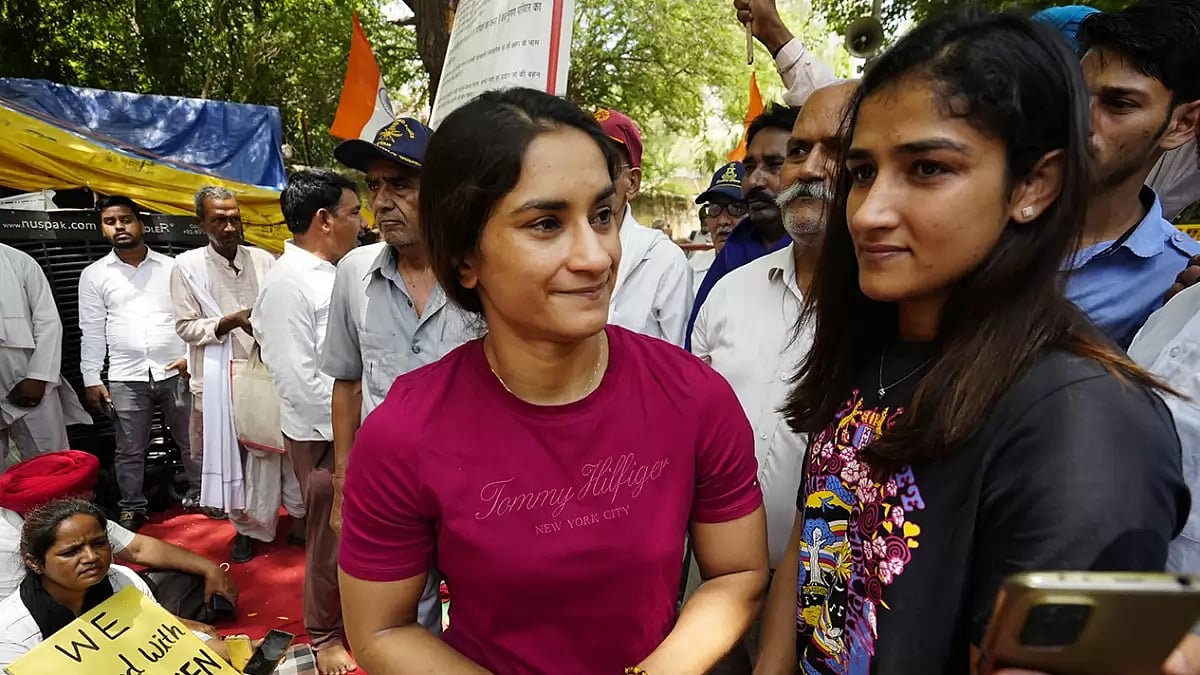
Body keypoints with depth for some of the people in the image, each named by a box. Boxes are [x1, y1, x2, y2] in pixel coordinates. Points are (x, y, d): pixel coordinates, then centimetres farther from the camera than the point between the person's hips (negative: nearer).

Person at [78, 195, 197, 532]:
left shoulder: (172, 267, 4)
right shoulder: (94, 275, 6)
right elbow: (91, 332, 6)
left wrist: (192, 355, -6)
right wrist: (92, 378, 2)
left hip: (176, 372, 0)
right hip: (126, 377, 0)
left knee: (192, 440, 9)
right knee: (129, 450, 9)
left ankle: (201, 495, 24)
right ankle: (132, 508, 22)